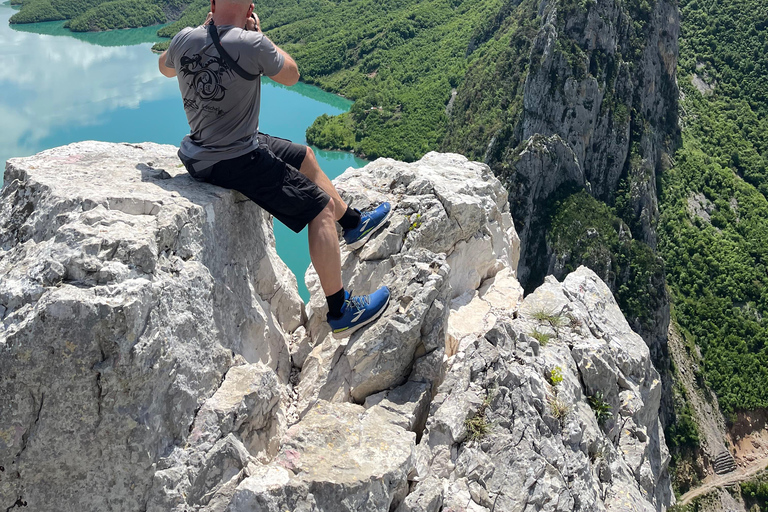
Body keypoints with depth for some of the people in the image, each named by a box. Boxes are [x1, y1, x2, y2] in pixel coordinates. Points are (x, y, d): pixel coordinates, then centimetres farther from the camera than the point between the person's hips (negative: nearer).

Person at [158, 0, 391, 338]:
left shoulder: (184, 40, -4)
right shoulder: (251, 45, -23)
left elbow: (165, 68, 21)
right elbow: (291, 76, -3)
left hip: (199, 155, 8)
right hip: (236, 161, -8)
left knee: (305, 156, 25)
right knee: (322, 207, -2)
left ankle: (354, 224, 41)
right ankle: (341, 312, 3)